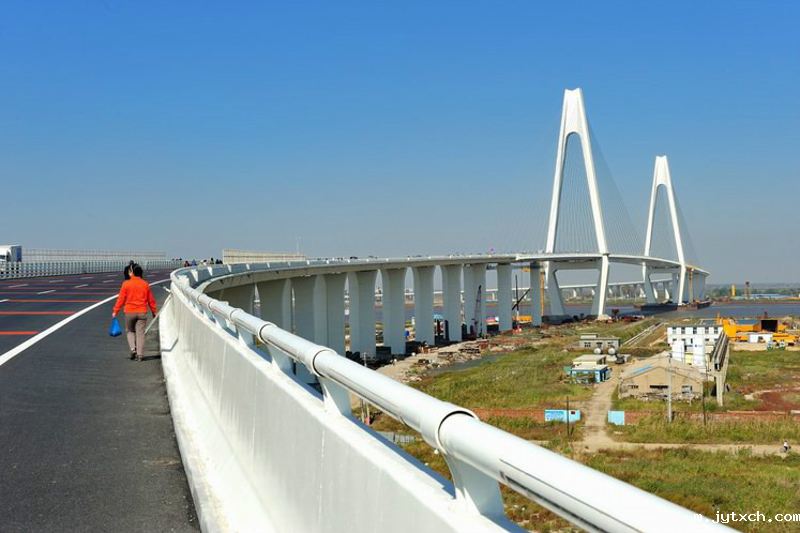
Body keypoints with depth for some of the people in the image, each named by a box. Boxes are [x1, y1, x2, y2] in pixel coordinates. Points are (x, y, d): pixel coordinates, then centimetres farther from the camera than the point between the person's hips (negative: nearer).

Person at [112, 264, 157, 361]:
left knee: (130, 331, 17)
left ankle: (133, 348, -2)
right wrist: (154, 312, 19)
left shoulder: (126, 284, -5)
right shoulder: (145, 284, 3)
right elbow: (151, 300, 8)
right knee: (140, 333, 3)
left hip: (129, 312, -1)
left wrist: (115, 311, 0)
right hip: (142, 312, 1)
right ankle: (140, 354, 0)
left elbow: (121, 299, -6)